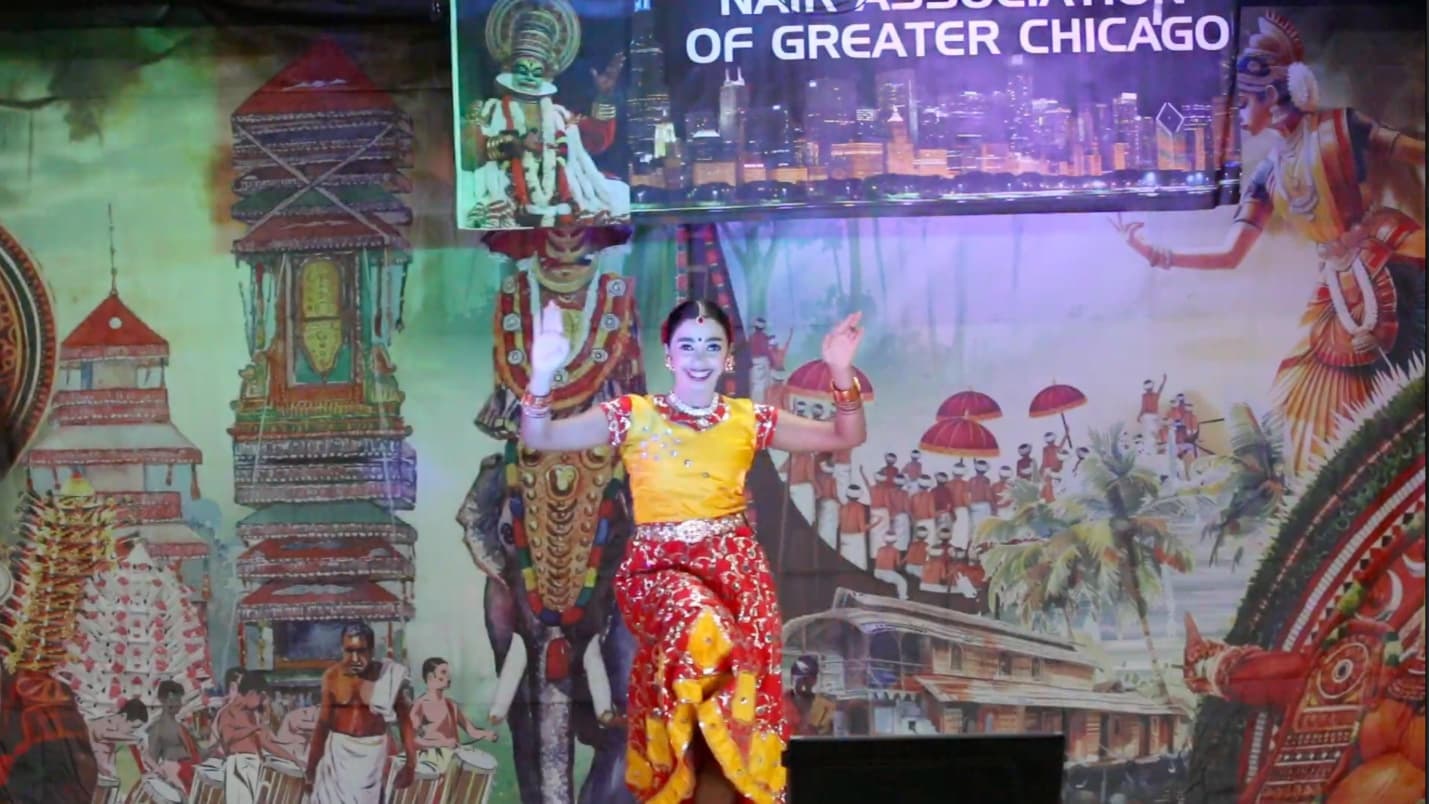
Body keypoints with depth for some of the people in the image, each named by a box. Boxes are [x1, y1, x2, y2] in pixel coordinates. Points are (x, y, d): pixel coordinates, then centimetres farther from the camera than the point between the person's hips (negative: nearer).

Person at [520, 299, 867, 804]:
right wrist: (542, 373, -20)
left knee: (734, 672, -16)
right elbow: (538, 438, -3)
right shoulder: (633, 415, 3)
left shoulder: (749, 419, 8)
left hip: (735, 566, 3)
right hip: (658, 567, -3)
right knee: (703, 634, -31)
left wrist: (841, 373, -6)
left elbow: (847, 437, 10)